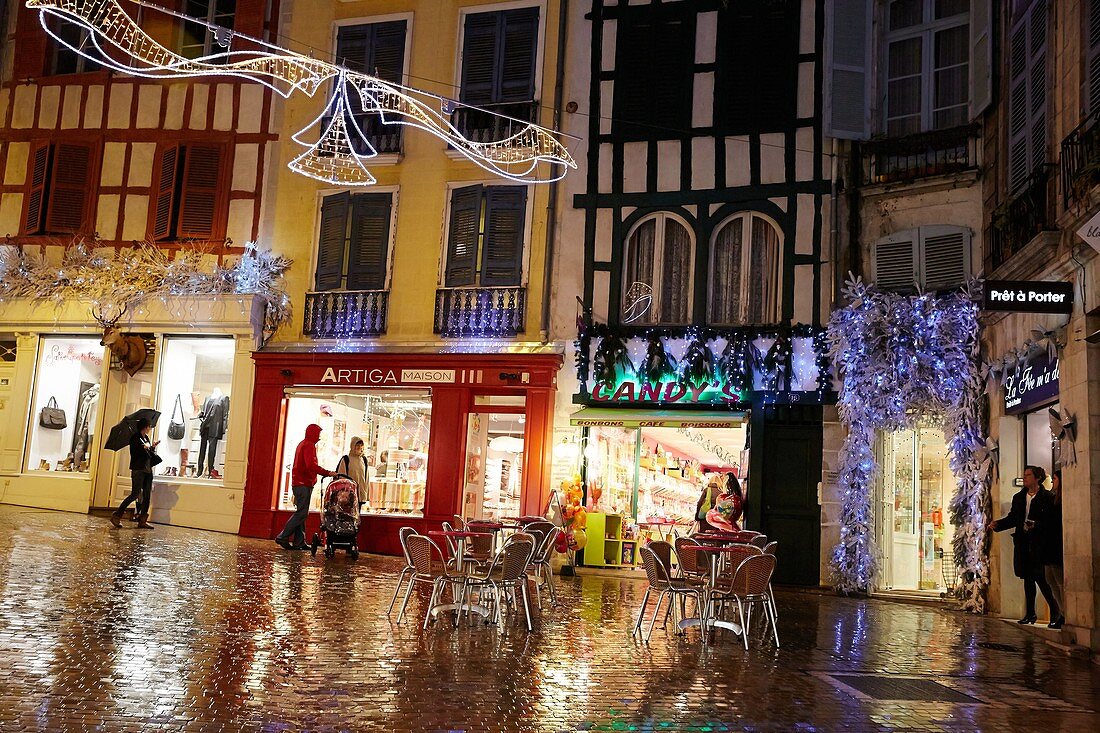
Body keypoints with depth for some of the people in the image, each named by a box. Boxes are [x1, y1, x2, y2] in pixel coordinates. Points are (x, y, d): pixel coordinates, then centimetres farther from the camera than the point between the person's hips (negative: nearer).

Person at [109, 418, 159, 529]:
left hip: (148, 470, 8)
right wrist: (145, 447, -14)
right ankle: (116, 516, -2)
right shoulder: (135, 438, -6)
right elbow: (135, 453, -16)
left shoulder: (146, 438, 16)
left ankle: (142, 521, 6)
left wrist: (152, 447, 10)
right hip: (138, 470, -8)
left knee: (147, 496, 4)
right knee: (135, 494, -11)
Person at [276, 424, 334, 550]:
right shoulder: (309, 445, -10)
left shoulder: (302, 444, 22)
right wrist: (327, 473, -25)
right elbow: (311, 465, -23)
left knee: (301, 512, 9)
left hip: (298, 483, 10)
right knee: (302, 513, -10)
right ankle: (283, 537, -11)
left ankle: (299, 542, 8)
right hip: (304, 484, -10)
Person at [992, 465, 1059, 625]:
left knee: (1040, 578, -10)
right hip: (1022, 543, 6)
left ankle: (1056, 611, 6)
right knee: (1028, 578, 10)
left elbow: (1050, 520, -9)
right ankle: (1030, 613, 16)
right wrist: (998, 524, -1)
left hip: (1039, 543, -6)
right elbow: (1012, 518, 15)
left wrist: (1036, 525, -25)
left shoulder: (1047, 497, -3)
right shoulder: (1019, 497, 15)